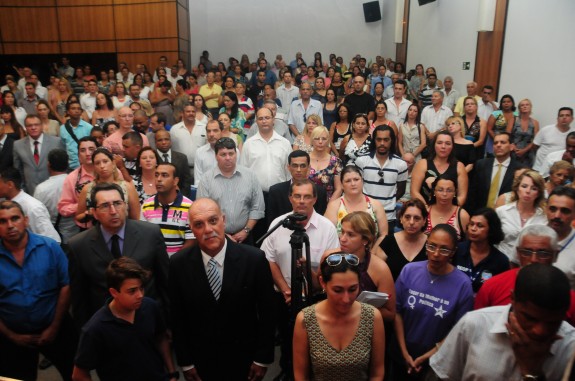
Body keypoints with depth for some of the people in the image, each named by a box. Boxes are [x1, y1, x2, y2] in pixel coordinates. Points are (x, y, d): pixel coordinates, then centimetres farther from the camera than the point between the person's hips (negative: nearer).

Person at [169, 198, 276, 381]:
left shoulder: (254, 259, -17)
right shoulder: (179, 264, -12)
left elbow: (266, 313, -9)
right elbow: (177, 318, -3)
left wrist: (262, 358, -5)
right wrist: (185, 362, -1)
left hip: (243, 359, -1)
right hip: (200, 360, 1)